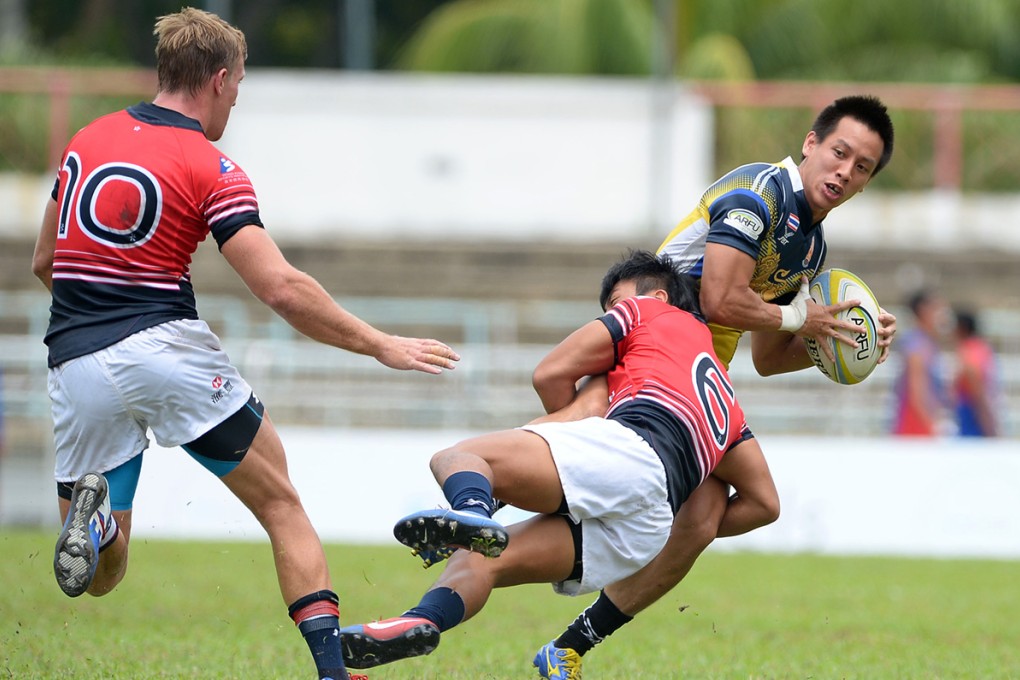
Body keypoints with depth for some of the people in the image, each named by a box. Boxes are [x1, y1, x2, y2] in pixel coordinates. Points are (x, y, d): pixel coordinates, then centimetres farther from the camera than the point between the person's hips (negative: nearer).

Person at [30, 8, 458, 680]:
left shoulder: (87, 140, 12)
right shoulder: (210, 169, -5)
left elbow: (44, 261, 21)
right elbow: (284, 289, -13)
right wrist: (381, 345, -5)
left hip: (77, 365, 4)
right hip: (166, 346, -4)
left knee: (102, 575, 11)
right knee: (281, 502, 12)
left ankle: (91, 513, -24)